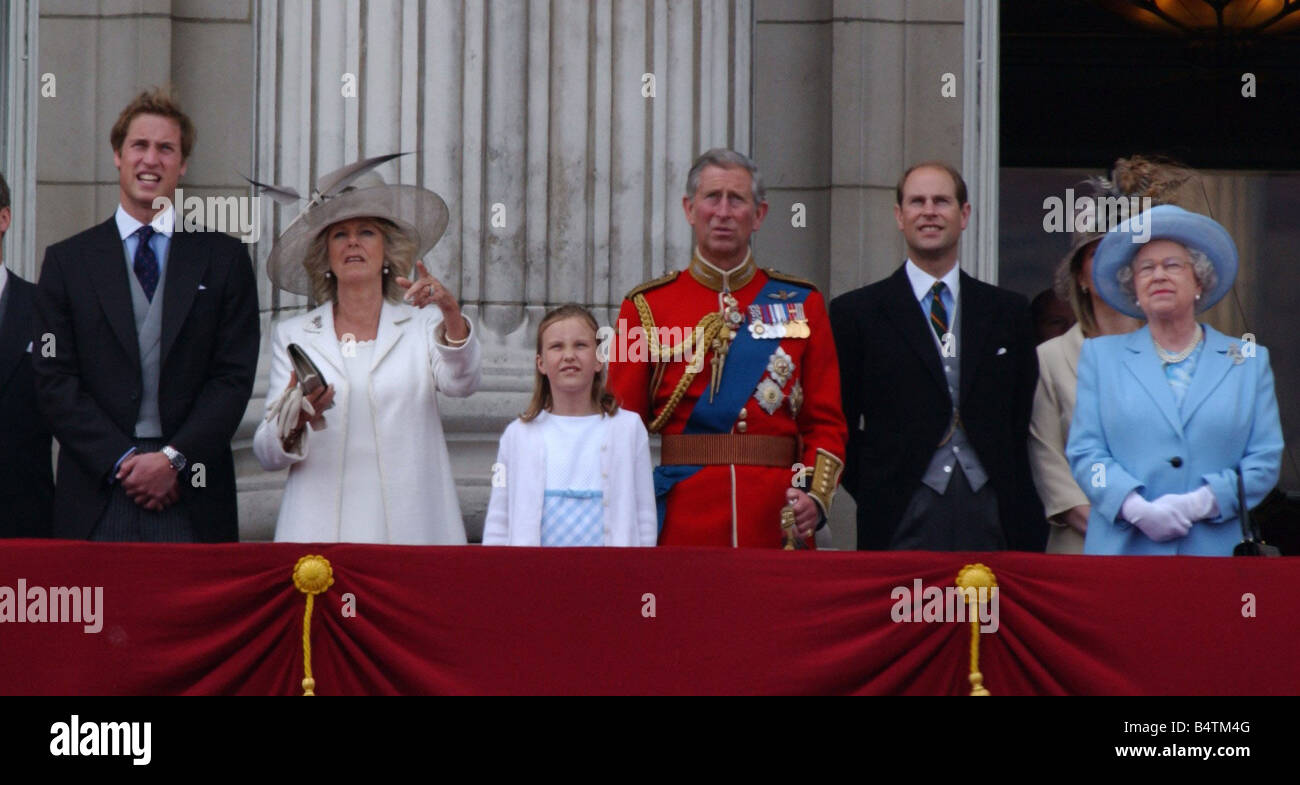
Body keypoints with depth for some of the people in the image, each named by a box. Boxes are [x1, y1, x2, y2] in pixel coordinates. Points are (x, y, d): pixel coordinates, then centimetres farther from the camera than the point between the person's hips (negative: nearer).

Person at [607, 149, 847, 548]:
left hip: (777, 525, 1)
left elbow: (826, 421, 9)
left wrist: (815, 496, -8)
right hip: (681, 524, -1)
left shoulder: (801, 304, 10)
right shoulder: (645, 307, 6)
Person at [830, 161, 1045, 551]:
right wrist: (877, 496, -3)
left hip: (992, 521, 2)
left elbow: (1023, 422, 13)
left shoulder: (1008, 311, 14)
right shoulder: (856, 312, 5)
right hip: (903, 526, -2)